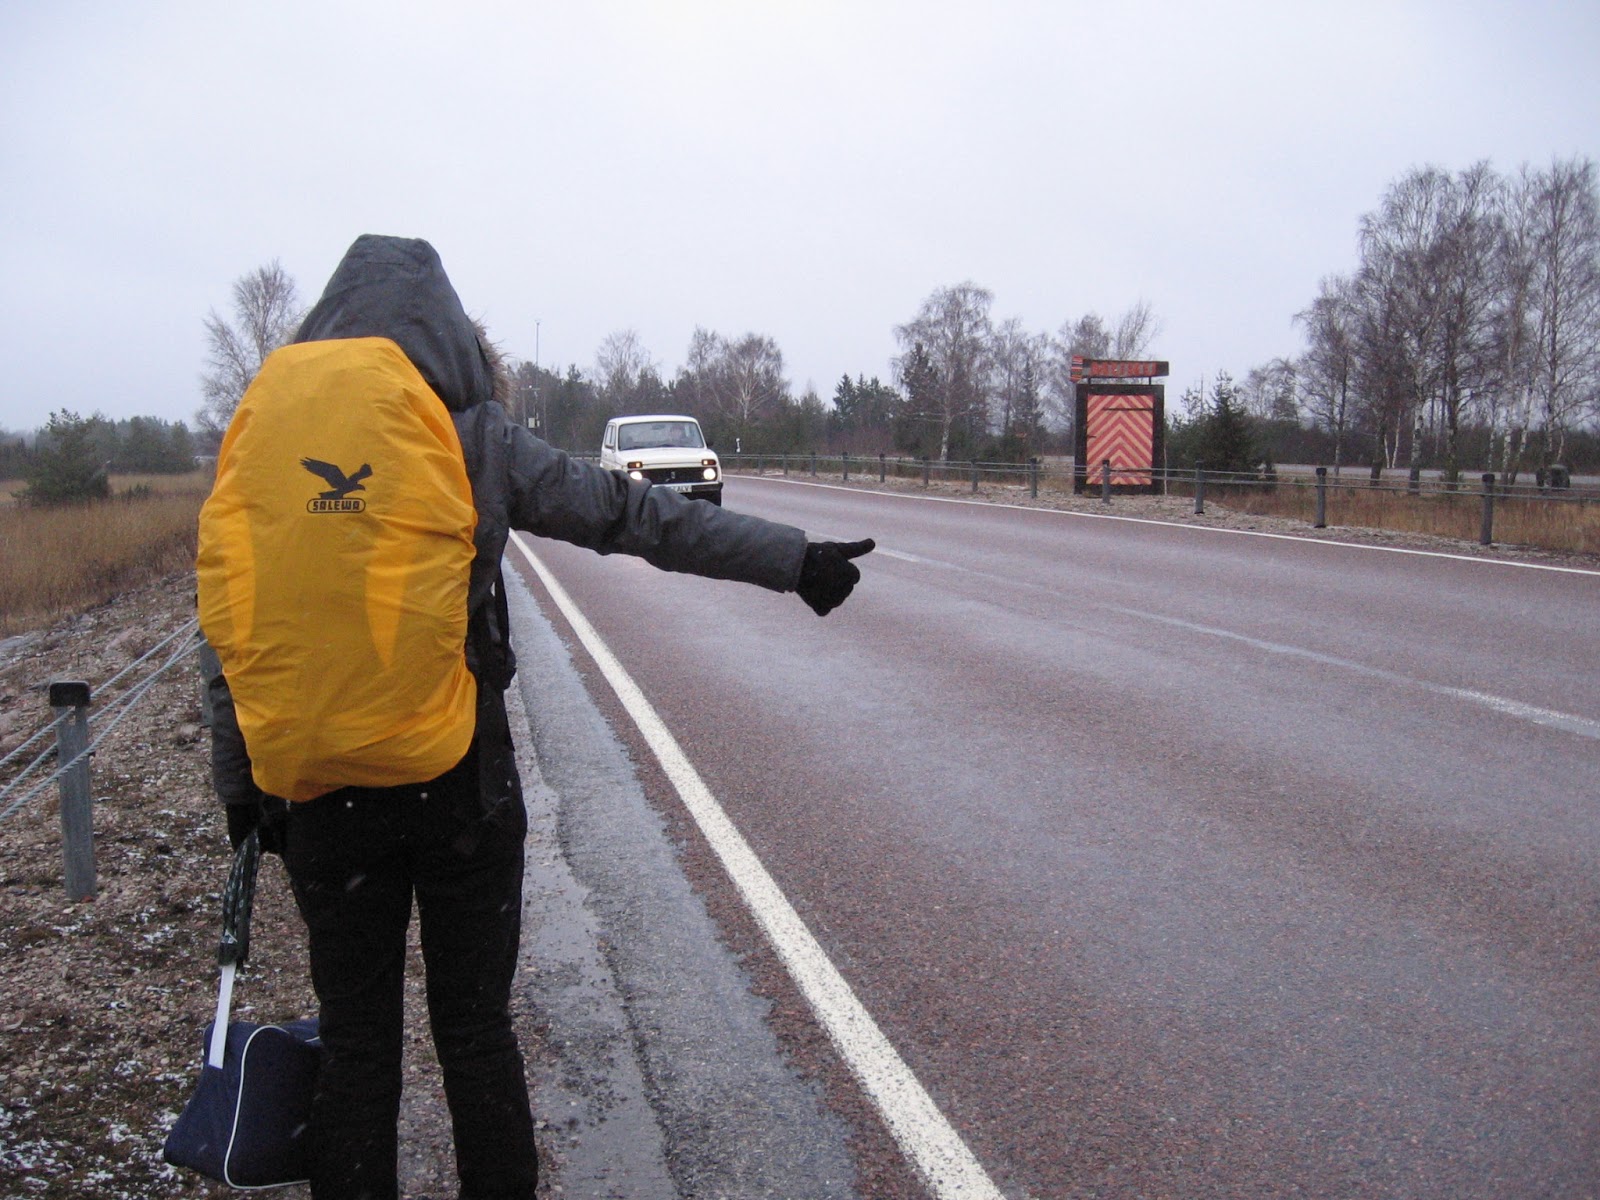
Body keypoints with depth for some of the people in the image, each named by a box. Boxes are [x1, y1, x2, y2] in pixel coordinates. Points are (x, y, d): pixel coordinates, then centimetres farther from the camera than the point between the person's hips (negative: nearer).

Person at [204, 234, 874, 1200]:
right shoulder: (480, 441, -6)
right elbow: (637, 515, -5)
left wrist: (242, 784, 9)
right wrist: (791, 557, 2)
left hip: (321, 786, 1)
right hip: (463, 783, -1)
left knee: (355, 1038, 14)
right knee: (476, 1028, 13)